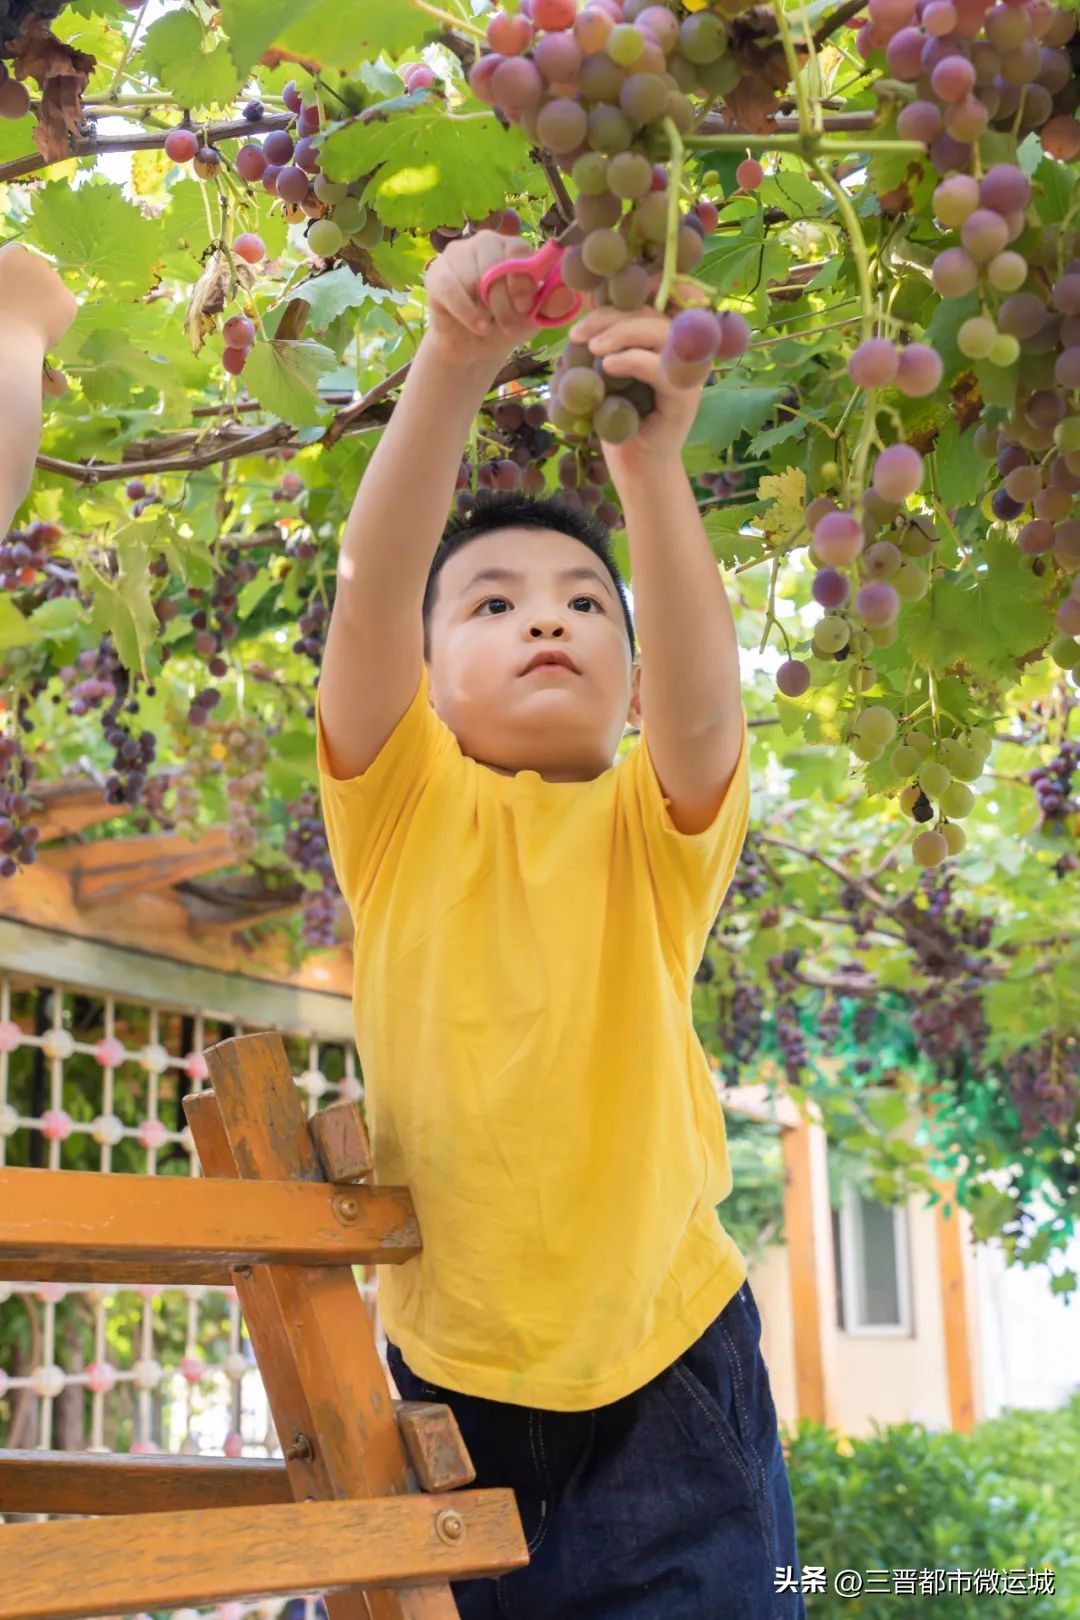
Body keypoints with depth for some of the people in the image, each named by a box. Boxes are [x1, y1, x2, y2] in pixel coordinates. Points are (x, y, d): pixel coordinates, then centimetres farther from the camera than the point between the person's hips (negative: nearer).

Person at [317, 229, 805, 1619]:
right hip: (450, 1373, 0)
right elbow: (371, 591, -19)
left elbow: (700, 695, -24)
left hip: (663, 1364, 0)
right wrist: (455, 362, -32)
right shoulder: (403, 807, -3)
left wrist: (650, 466, -37)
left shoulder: (656, 827, -3)